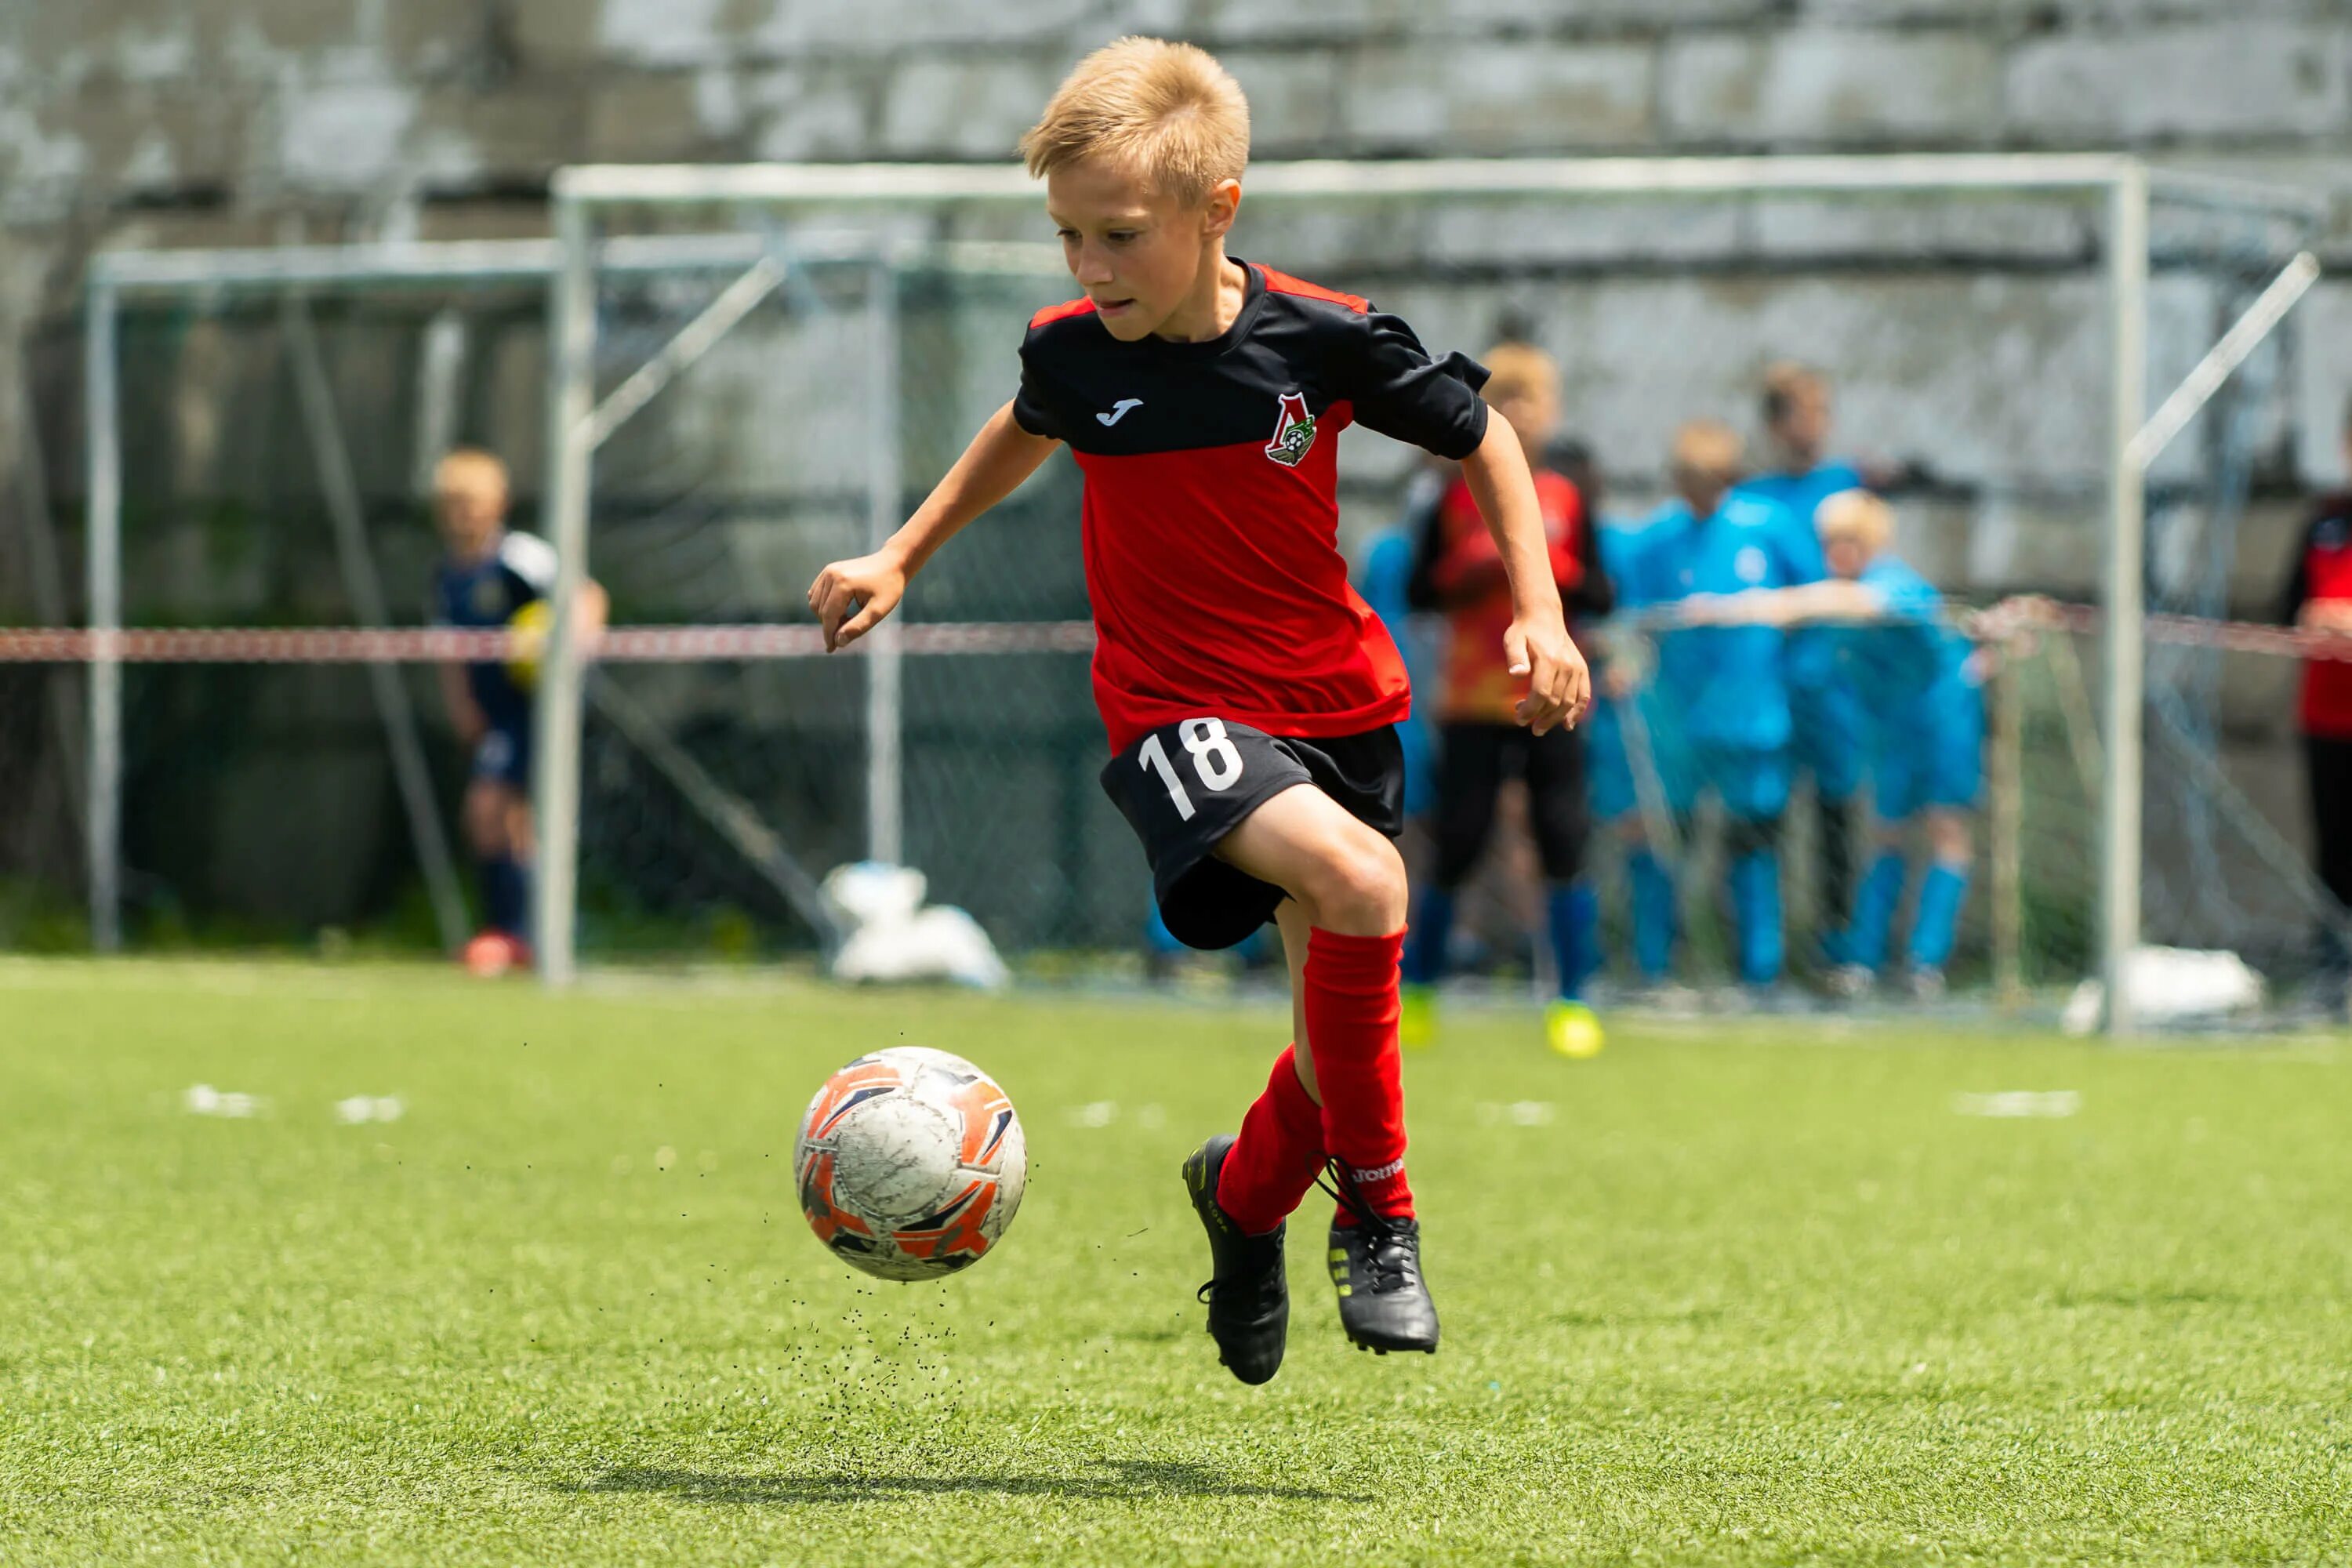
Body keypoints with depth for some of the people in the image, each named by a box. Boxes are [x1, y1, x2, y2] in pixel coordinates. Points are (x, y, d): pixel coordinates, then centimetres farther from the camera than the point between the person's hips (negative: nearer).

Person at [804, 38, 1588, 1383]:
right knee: (1358, 880, -32)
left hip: (1338, 704, 2)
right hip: (1177, 714, -2)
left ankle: (1247, 1192, 43)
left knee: (1347, 1042, 8)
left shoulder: (1327, 339, -12)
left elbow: (1481, 438, 4)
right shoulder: (1073, 353, -7)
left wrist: (1541, 613, -3)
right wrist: (902, 558, 19)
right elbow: (1026, 435, 19)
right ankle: (1377, 1212, -15)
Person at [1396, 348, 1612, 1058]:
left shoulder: (1567, 500, 7)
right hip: (1472, 704, -1)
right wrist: (1474, 570, -15)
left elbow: (1601, 598, 5)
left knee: (1563, 847, -7)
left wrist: (1547, 567, -12)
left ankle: (1571, 1003, -1)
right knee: (1455, 852, -2)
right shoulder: (1456, 498, 4)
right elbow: (1419, 591, 2)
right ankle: (1414, 993, 13)